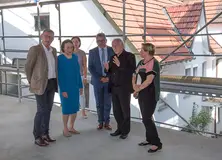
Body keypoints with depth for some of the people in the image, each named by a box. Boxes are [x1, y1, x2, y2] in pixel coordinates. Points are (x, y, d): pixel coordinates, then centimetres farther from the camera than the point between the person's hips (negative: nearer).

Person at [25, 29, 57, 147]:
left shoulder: (53, 50, 9)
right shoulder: (35, 49, -11)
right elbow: (28, 67, -6)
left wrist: (55, 81, 14)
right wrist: (32, 82, -1)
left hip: (52, 83, 7)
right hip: (41, 84, -6)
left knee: (48, 109, 11)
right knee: (42, 110, -6)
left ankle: (45, 133, 22)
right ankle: (37, 137, 7)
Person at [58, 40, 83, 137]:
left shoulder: (75, 57, 4)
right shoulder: (60, 58, -10)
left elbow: (78, 72, 9)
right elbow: (59, 75, -11)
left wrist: (80, 86, 8)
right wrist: (63, 90, -14)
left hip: (75, 87, 5)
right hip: (65, 87, -5)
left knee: (75, 108, 10)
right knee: (66, 108, 4)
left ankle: (71, 127, 25)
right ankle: (65, 129, 18)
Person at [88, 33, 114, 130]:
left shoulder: (112, 50, 0)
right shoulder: (92, 52, 0)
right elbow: (90, 67, -2)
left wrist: (109, 77, -9)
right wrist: (100, 78, -10)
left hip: (109, 80, 0)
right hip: (97, 81, 0)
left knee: (108, 103, 6)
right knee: (99, 103, 8)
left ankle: (107, 122, 17)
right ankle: (100, 122, 19)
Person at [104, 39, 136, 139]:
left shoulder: (129, 56, -7)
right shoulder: (113, 57, 11)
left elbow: (132, 70, -18)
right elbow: (112, 72, 13)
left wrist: (120, 65, -24)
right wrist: (108, 68, -8)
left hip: (124, 88, -6)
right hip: (114, 88, 6)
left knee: (125, 110, 7)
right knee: (116, 111, 10)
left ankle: (125, 131, 19)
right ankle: (120, 129, 24)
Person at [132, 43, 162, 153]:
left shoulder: (154, 63, -16)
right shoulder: (141, 63, 9)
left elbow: (148, 81, -22)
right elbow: (134, 76, 13)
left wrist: (138, 89, -9)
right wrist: (134, 86, -6)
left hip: (150, 95, -8)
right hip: (142, 94, 8)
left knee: (147, 119, -8)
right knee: (146, 118, 14)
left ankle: (157, 143, 2)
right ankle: (149, 139, 27)